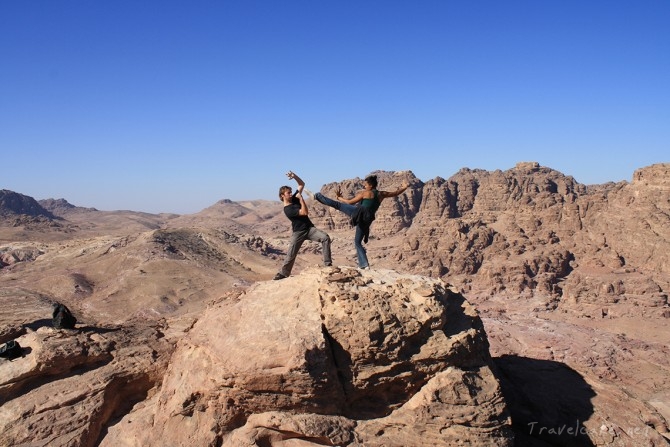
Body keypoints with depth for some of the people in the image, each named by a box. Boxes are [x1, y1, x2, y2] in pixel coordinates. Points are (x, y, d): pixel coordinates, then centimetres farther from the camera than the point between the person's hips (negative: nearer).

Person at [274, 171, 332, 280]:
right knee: (291, 255, -1)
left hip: (310, 228, 6)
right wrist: (301, 198, -18)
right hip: (298, 232, -6)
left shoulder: (294, 199, 6)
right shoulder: (287, 210, -17)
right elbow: (305, 212, -23)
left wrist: (294, 176, -5)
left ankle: (328, 264, -19)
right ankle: (283, 273, 16)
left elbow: (302, 184, 11)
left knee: (325, 238, -19)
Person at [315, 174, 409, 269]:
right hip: (366, 220, 6)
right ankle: (364, 264, 11)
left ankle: (317, 196, 7)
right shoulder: (381, 194, 14)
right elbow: (396, 193, 26)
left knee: (337, 204, 6)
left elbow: (350, 202, 4)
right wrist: (404, 187, 43)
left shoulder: (365, 193, 2)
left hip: (360, 213, -5)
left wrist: (339, 198, 18)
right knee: (358, 242, 15)